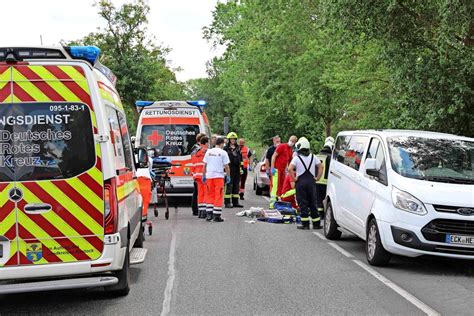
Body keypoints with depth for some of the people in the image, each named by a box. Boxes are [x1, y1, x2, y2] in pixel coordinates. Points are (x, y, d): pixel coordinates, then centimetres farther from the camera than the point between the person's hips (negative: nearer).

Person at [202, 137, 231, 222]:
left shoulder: (208, 151, 8)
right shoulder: (223, 152, -5)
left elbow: (204, 165, 10)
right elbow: (226, 166, -5)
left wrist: (204, 175, 17)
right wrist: (228, 176, 3)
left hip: (209, 175, 4)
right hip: (219, 176, -4)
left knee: (210, 195, 13)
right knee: (219, 196, 1)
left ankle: (209, 214, 7)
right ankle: (217, 216, 0)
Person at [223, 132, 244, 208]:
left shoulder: (238, 148, 16)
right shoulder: (226, 148, -1)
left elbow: (240, 159, 21)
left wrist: (241, 167, 14)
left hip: (237, 169, 6)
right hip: (229, 169, -6)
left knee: (236, 185, 8)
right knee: (229, 185, -8)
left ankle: (235, 202, 14)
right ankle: (227, 202, -6)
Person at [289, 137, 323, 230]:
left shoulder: (297, 157, -5)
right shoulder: (313, 157, 8)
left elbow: (290, 169, -18)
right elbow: (320, 167, 5)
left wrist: (294, 178, -9)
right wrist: (318, 177, 7)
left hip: (301, 181, -4)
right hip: (311, 181, 4)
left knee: (303, 203, 0)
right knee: (313, 203, 11)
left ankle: (305, 224, -3)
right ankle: (316, 223, 12)